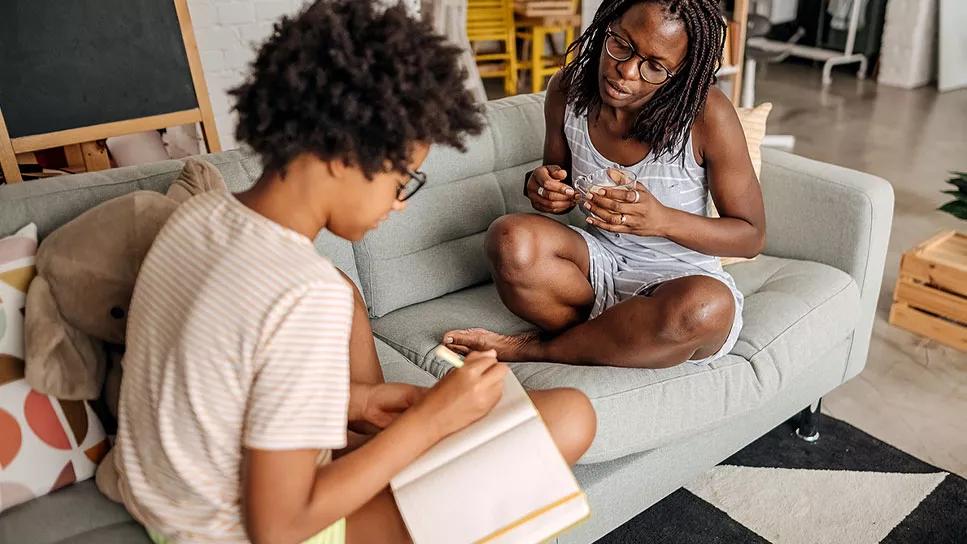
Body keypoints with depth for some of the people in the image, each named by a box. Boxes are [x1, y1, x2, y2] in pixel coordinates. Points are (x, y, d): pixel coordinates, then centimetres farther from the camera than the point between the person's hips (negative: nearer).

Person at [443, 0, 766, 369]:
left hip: (679, 276, -1)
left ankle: (531, 349, -16)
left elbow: (752, 235, -10)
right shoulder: (568, 89, -7)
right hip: (596, 260, 2)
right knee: (511, 239, -29)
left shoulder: (707, 114, -18)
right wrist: (541, 186, -16)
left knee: (709, 307, -39)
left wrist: (664, 220, -29)